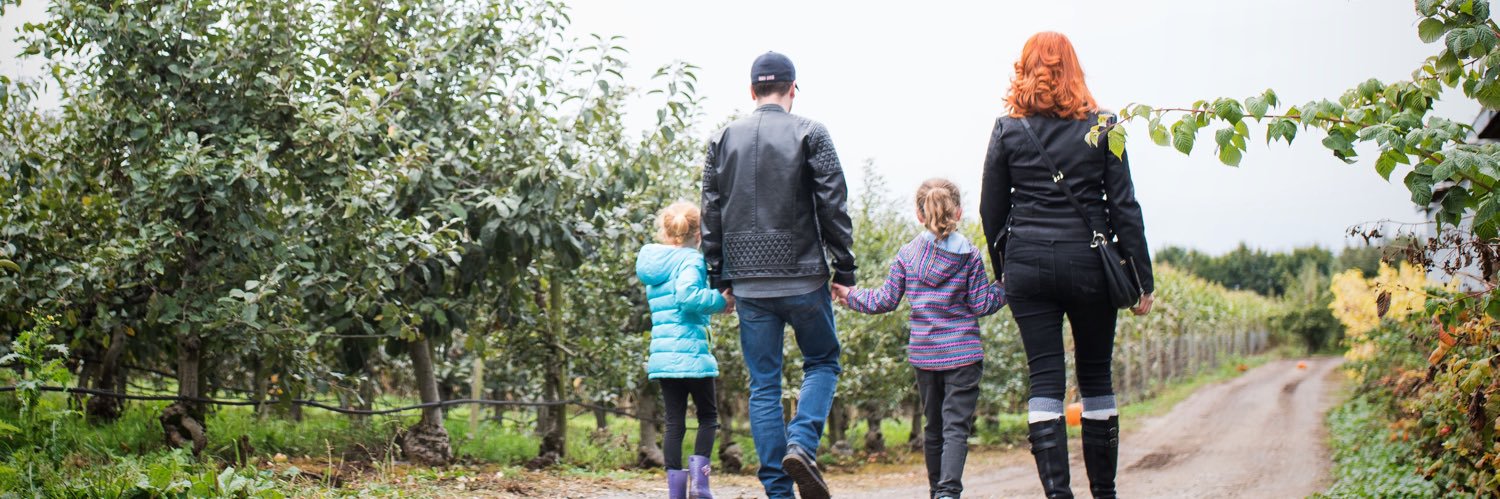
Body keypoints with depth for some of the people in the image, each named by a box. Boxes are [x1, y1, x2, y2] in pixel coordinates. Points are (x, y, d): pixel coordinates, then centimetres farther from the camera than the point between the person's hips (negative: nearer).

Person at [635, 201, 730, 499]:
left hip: (662, 356, 6)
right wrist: (720, 301, -14)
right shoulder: (691, 260, -9)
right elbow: (687, 295, -25)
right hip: (692, 354, -6)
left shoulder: (654, 265, 16)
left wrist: (711, 306, 23)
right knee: (708, 416, 9)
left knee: (674, 422, 7)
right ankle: (698, 475, -5)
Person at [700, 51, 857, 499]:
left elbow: (711, 214, 8)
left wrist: (720, 277, 14)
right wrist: (844, 270, 1)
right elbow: (833, 206, -6)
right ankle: (802, 443, -10)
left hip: (749, 283, 3)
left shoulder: (723, 139, 7)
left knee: (763, 384, 7)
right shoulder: (809, 134, -3)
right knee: (823, 362, 15)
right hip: (803, 277, -3)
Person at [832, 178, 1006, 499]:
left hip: (923, 353, 3)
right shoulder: (969, 255, -4)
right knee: (956, 427, -7)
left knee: (933, 427, 16)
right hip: (962, 353, -3)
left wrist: (851, 297, 17)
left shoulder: (906, 255, 2)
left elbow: (886, 300, 3)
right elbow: (981, 304, -4)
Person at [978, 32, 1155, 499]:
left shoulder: (1008, 130, 2)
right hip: (1088, 263, 0)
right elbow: (1124, 207, 0)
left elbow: (991, 209, 5)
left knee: (1044, 381, 2)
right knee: (1096, 378, 11)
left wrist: (1002, 269, 17)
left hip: (1028, 264, 0)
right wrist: (1142, 279, 3)